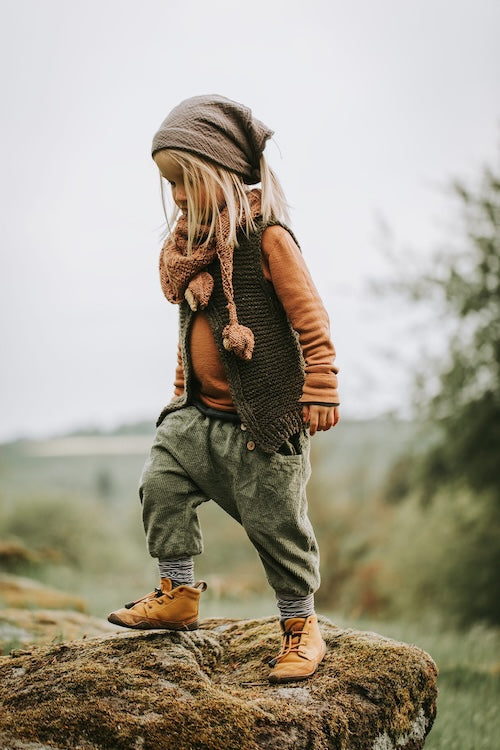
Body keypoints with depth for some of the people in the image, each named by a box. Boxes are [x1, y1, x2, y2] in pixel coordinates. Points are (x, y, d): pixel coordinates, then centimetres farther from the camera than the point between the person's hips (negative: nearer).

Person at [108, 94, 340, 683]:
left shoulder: (265, 237, -13)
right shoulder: (193, 243, 9)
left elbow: (310, 319, -13)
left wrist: (319, 392, -13)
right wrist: (181, 391, 16)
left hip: (264, 416, -7)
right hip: (200, 413, 7)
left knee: (275, 521, -1)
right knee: (161, 484, 4)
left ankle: (300, 624, 16)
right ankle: (177, 595, 20)